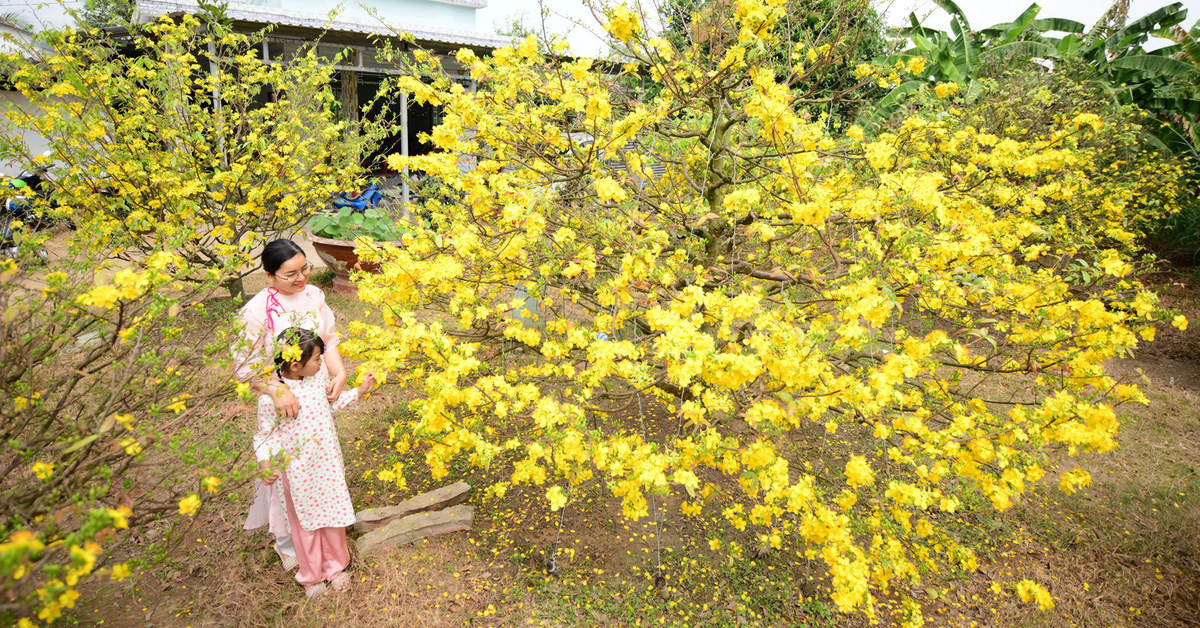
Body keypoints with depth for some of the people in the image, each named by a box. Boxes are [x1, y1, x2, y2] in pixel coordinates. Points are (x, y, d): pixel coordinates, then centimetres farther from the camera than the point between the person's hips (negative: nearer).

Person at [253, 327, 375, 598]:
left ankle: (336, 566, 43)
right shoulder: (270, 397, -24)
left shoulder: (318, 377, -8)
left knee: (333, 515, 18)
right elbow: (265, 435, -11)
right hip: (299, 472, -4)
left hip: (328, 464, 4)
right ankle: (311, 576, 41)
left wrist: (359, 391, 8)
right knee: (306, 523, 16)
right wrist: (265, 462, -26)